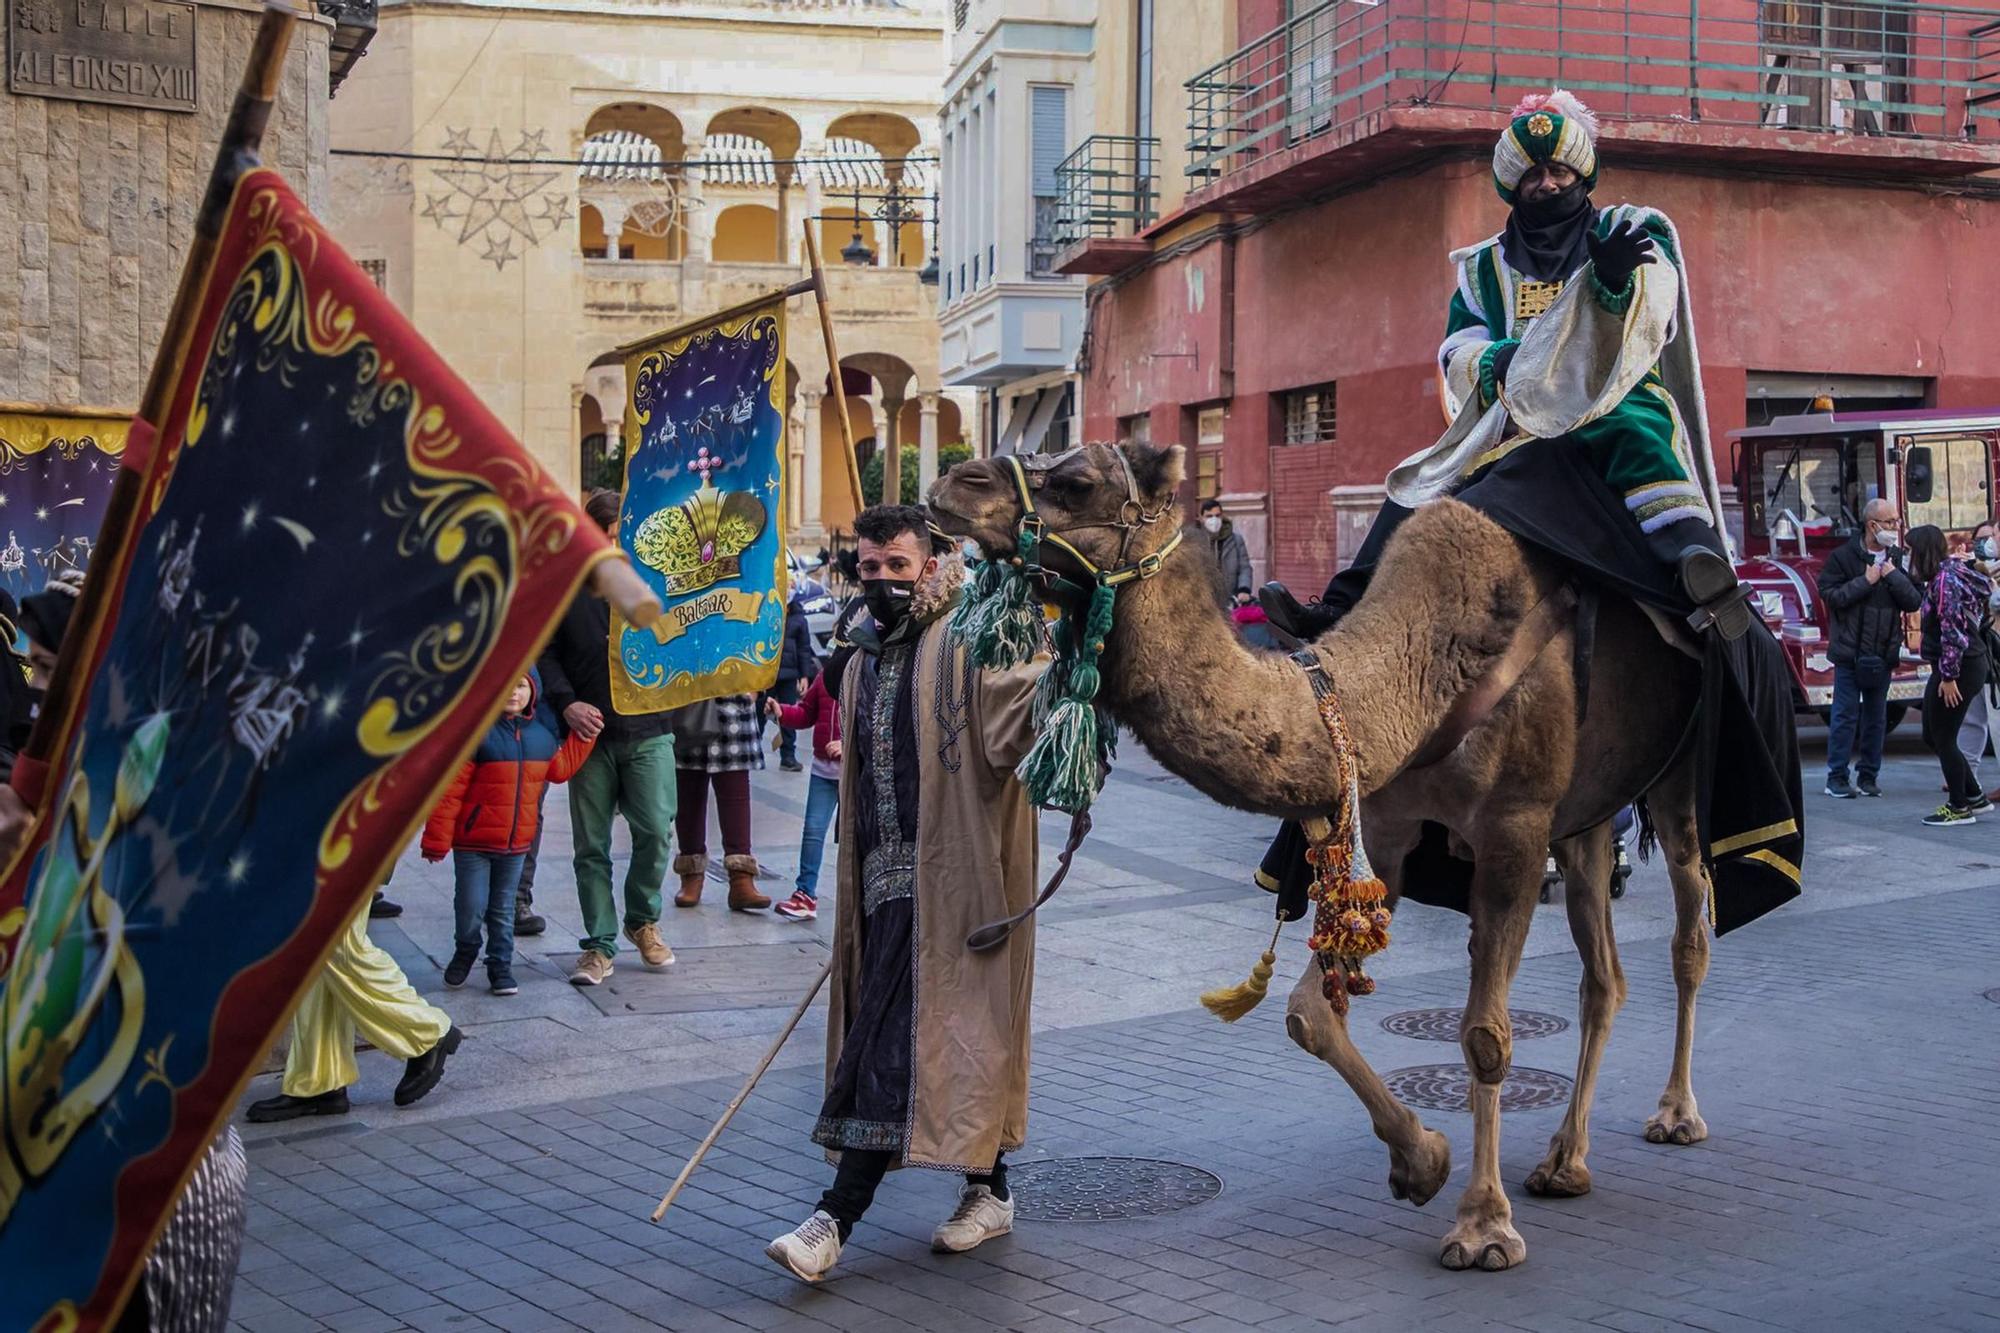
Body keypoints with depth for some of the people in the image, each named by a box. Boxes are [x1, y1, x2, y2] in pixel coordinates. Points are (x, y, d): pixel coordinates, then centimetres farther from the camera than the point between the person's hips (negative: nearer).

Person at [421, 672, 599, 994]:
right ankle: (465, 952, 29)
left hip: (517, 841, 5)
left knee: (503, 908, 15)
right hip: (473, 839, -4)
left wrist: (582, 737, 12)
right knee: (471, 907, 1)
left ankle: (500, 965, 27)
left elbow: (559, 768, 19)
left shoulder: (542, 732, 3)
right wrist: (436, 840, -16)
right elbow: (450, 788, -16)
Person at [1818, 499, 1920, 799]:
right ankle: (1836, 777, 1)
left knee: (1876, 717, 10)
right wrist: (1865, 581, -15)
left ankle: (1868, 776, 17)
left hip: (1884, 653, 4)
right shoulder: (1843, 557, -4)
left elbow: (1914, 601, 1)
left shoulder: (1898, 559, 8)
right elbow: (1829, 595, -13)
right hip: (1850, 651, -4)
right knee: (1845, 716, -3)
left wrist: (1893, 576, -11)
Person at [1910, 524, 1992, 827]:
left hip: (1960, 669, -10)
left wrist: (1949, 676, -21)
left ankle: (1959, 808, 10)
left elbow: (1953, 632, -23)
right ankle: (1974, 796, 23)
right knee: (1933, 736, 15)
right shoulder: (1940, 576, 11)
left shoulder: (1945, 580, -19)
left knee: (1943, 739, -1)